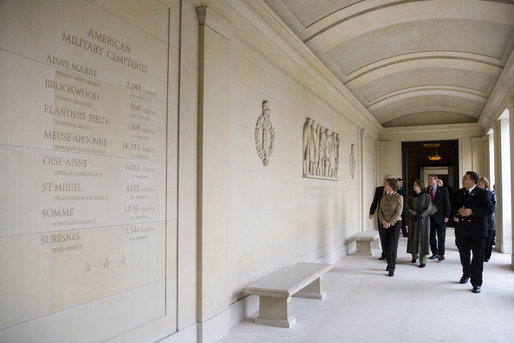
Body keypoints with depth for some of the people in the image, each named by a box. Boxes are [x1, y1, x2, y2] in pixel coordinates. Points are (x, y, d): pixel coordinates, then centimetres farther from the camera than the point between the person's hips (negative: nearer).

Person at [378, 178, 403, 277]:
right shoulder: (384, 198, 8)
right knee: (386, 246, 9)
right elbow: (380, 212, 8)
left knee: (392, 246, -7)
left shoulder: (399, 197, -8)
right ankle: (390, 263, 31)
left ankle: (391, 269, 0)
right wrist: (383, 221, -9)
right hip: (385, 225, 5)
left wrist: (390, 223, -16)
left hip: (395, 223, -5)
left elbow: (398, 212, -12)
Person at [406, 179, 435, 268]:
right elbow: (408, 208, -1)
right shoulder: (410, 197, 7)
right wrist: (415, 215, -16)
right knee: (413, 238, 5)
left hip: (423, 220, -3)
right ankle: (414, 256, 23)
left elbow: (428, 209, -7)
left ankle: (423, 261, -1)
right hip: (413, 221, 3)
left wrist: (420, 216, -18)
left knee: (423, 239, -4)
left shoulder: (426, 196, -2)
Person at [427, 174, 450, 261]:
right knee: (431, 236, 8)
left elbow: (447, 203, -3)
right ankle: (435, 253, 19)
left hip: (440, 217, -3)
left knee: (441, 237, 2)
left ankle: (441, 254, 10)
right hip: (430, 217, 3)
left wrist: (446, 216, -10)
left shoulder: (443, 190, -1)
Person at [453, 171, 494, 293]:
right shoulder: (459, 193, 11)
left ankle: (476, 283, 7)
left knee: (477, 256, -2)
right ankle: (466, 274, 40)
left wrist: (472, 211, -22)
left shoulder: (483, 193, -6)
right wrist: (459, 212, -9)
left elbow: (489, 210, -14)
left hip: (478, 230, -5)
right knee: (463, 253, 16)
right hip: (463, 229, 5)